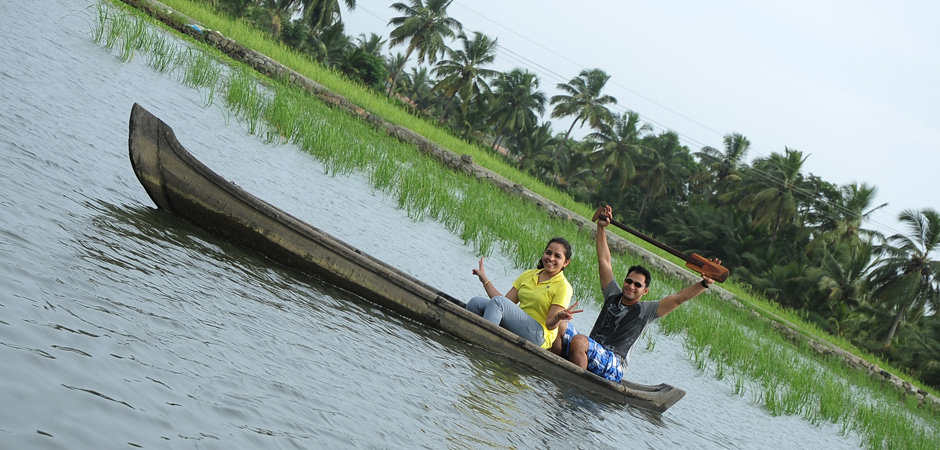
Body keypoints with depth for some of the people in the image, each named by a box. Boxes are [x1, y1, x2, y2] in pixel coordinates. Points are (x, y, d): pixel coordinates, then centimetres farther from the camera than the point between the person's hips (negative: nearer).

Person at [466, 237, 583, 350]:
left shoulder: (563, 287, -3)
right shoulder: (528, 275, 16)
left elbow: (550, 325, -10)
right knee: (475, 302, -13)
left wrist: (559, 317, -32)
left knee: (497, 301, -27)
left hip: (539, 335, -6)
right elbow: (506, 302, 11)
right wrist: (484, 280, 14)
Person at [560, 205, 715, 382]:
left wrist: (704, 284, -21)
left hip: (613, 368, -5)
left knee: (578, 341, -36)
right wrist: (601, 227, 14)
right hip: (589, 355, 5)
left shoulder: (646, 310, 4)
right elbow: (604, 260, 18)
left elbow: (678, 298, -7)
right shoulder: (613, 295, 17)